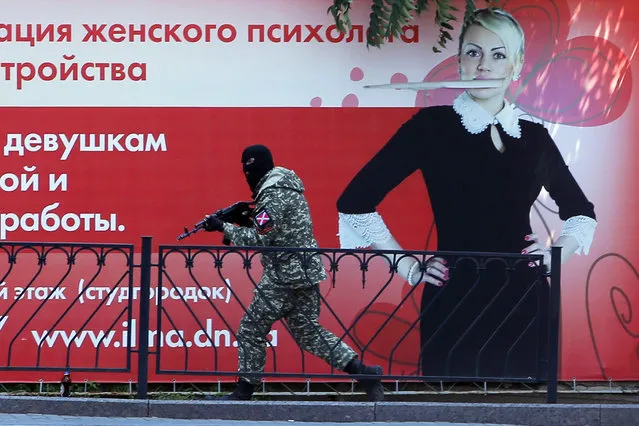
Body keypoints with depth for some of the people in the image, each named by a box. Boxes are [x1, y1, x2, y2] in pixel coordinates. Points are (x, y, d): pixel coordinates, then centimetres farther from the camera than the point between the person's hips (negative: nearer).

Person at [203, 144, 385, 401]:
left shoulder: (273, 195, -16)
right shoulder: (286, 186, 15)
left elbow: (259, 239, -19)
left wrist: (224, 228, -11)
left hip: (285, 276, -9)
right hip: (305, 271, 10)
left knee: (251, 331, 2)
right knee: (308, 331, 13)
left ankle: (243, 393, 10)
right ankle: (363, 373, 5)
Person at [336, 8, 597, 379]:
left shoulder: (535, 137, 8)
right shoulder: (432, 125, -4)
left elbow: (582, 212, 24)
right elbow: (355, 202, -5)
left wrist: (556, 256, 6)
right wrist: (410, 269, -4)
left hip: (525, 303, 4)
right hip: (456, 306, -4)